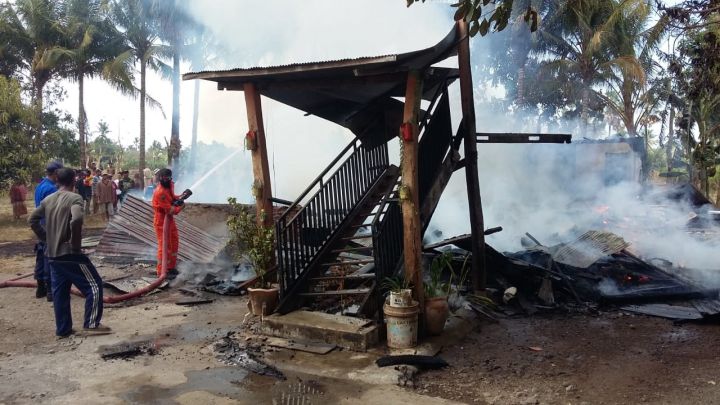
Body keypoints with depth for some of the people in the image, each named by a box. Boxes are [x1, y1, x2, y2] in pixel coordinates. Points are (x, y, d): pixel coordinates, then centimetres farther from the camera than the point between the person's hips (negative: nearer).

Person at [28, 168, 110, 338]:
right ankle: (91, 323, 2)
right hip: (69, 253, -8)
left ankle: (63, 329, 19)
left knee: (60, 291, 13)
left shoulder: (48, 200, 10)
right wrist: (76, 242, -18)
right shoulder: (75, 198, -13)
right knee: (94, 285, 2)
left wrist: (46, 238, 16)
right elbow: (76, 219, -30)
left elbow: (33, 219, 15)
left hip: (53, 255, 8)